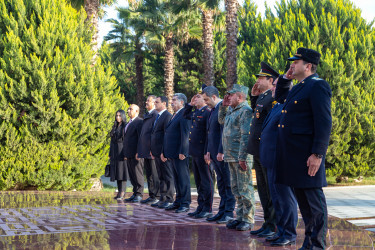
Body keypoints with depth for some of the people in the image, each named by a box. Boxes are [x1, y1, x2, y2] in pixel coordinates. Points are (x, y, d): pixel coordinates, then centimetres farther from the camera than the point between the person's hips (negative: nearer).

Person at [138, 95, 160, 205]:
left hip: (152, 150, -9)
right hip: (146, 150, 9)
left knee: (155, 174, -5)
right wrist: (139, 150, 18)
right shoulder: (146, 115, 19)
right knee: (148, 174, 12)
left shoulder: (156, 115, -11)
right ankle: (151, 196, 18)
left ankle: (157, 197, -1)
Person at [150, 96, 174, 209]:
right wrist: (152, 150, 16)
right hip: (157, 152, 10)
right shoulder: (157, 117, 19)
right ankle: (162, 199, 18)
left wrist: (164, 152, -21)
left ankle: (169, 200, 0)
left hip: (163, 152, -10)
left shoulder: (168, 116, -12)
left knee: (167, 177, -4)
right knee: (161, 177, 13)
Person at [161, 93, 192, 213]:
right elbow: (167, 135, 22)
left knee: (183, 177, -5)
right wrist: (163, 151, 20)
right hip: (172, 153, 9)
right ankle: (178, 202, 19)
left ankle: (185, 203, -1)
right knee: (176, 178, 13)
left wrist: (182, 152, -22)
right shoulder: (174, 116, 20)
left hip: (180, 153, -9)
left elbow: (185, 135, -17)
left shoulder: (184, 114, -11)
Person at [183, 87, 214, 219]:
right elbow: (185, 115, 34)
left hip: (202, 153, -9)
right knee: (199, 182, 14)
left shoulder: (207, 112, -14)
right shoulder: (195, 112, 13)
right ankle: (201, 207, 22)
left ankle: (208, 209, 5)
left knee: (206, 181, -1)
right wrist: (190, 104, 18)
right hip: (194, 153, 9)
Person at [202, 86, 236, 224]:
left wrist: (221, 152, -21)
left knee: (228, 183, -3)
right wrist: (207, 151, 18)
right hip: (214, 153, 10)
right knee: (221, 183, 13)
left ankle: (229, 213, 1)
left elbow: (224, 131, -19)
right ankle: (222, 211, 18)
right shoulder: (213, 110, 17)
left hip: (222, 154, -10)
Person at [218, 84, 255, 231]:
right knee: (236, 189, 14)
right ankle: (240, 217, 22)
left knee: (245, 189, -4)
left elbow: (246, 136, -20)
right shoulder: (232, 110, 16)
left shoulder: (245, 111, -14)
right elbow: (221, 120, 33)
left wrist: (242, 157, -23)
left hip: (241, 158, -10)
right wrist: (223, 106, 17)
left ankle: (248, 220, 2)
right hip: (231, 157, 10)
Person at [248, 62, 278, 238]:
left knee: (271, 190, -3)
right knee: (263, 188, 14)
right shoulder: (262, 97, 15)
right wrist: (253, 96, 19)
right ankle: (267, 223, 23)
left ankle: (274, 226, 4)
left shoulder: (273, 98, -15)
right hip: (258, 151, 10)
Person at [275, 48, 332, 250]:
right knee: (302, 200, 14)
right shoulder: (298, 88, 17)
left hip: (307, 155, -10)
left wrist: (318, 154, -22)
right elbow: (280, 98, 39)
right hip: (292, 155, 10)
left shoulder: (317, 86, -12)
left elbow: (324, 123, -18)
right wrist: (285, 78, 22)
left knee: (314, 200, -2)